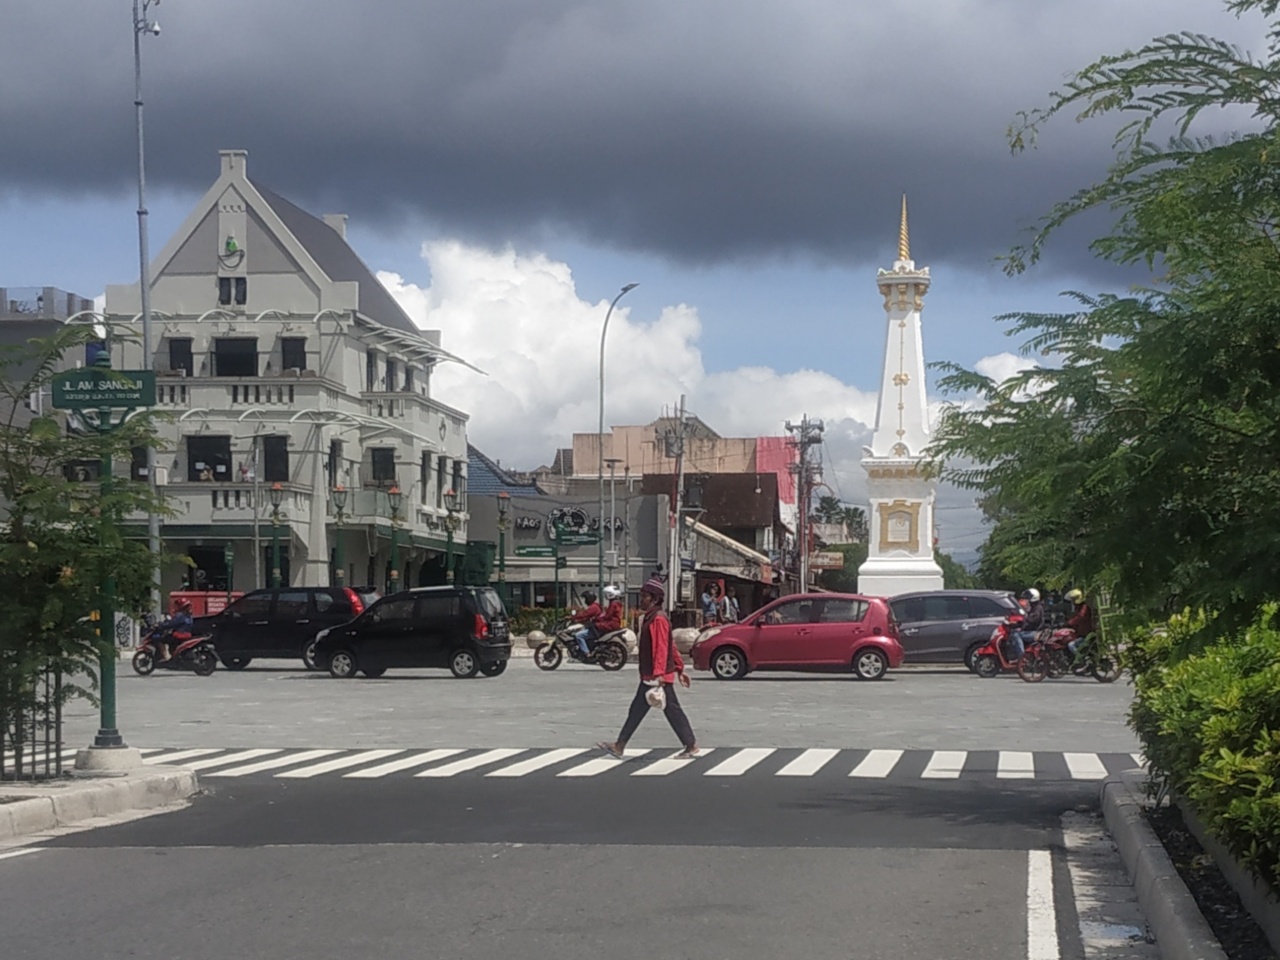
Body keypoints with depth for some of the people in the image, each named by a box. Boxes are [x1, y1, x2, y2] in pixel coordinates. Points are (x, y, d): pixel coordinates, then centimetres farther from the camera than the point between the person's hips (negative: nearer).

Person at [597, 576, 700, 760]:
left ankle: (691, 746, 3)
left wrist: (659, 674, -30)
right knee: (637, 709, 10)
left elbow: (662, 648, -24)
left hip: (659, 677, -10)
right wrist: (680, 668, 24)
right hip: (649, 676, 10)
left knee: (672, 710, -4)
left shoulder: (658, 619, -16)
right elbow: (670, 646, 21)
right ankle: (620, 746, 13)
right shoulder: (649, 618, 16)